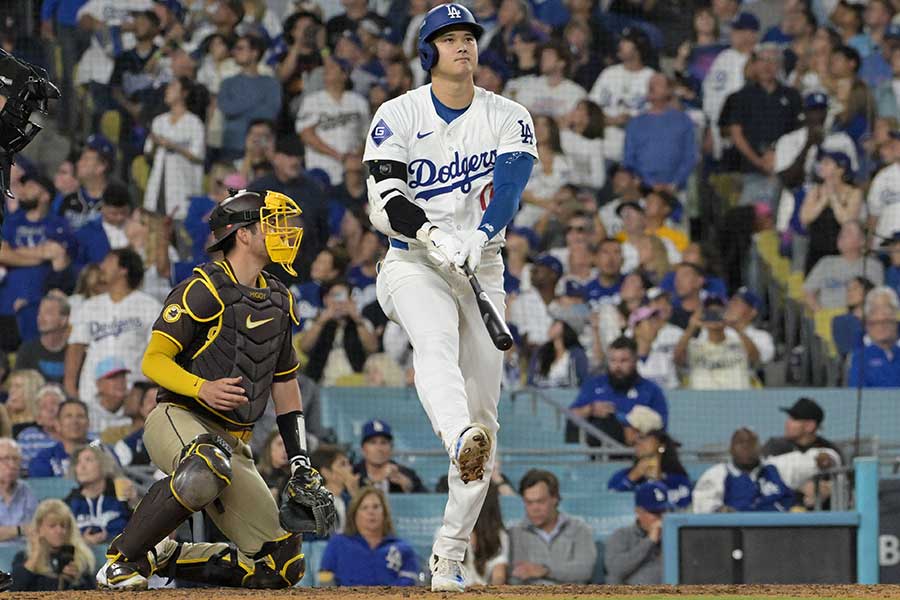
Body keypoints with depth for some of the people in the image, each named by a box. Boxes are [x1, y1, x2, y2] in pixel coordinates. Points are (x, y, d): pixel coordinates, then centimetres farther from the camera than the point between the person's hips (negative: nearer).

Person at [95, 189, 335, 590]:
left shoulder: (278, 300, 16)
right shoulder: (204, 288, -6)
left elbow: (285, 384, 22)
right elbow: (153, 361, -11)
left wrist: (301, 466, 15)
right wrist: (201, 389, -30)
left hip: (232, 444, 7)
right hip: (177, 420, -7)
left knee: (282, 566, -2)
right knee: (205, 469, -44)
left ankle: (164, 558, 13)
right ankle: (122, 558, -25)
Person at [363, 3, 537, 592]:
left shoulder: (509, 118, 4)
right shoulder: (398, 117, 0)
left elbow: (509, 184, -15)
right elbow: (384, 204, -11)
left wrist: (476, 238, -35)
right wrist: (434, 236, -31)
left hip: (482, 269, 3)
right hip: (412, 265, -3)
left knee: (483, 410, -2)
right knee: (436, 340, -36)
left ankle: (449, 557, 5)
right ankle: (460, 442, -65)